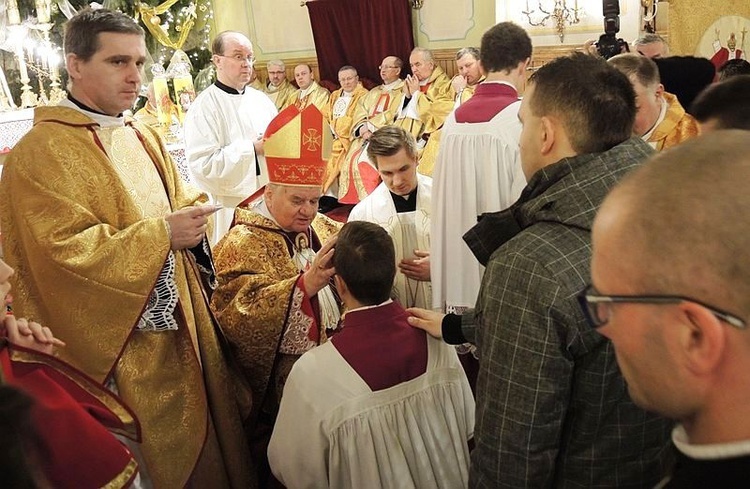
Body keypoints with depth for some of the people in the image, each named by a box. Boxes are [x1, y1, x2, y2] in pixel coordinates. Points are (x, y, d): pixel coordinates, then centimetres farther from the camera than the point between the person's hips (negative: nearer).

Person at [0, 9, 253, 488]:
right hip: (122, 345, -7)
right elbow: (63, 250, -21)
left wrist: (192, 214, -6)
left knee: (205, 440, 17)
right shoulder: (40, 152, -13)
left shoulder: (145, 138, 10)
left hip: (179, 327, 7)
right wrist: (161, 234, -25)